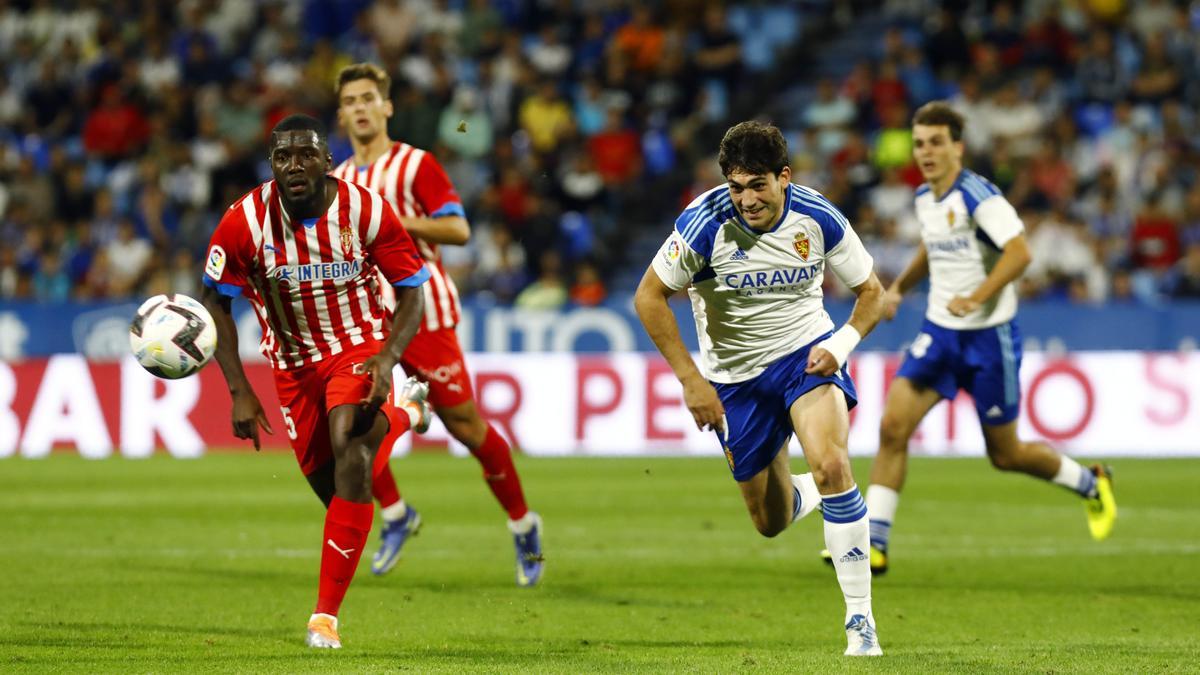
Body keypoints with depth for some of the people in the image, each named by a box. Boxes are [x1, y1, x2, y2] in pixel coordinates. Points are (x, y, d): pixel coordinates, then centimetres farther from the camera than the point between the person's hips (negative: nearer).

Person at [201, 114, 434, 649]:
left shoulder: (366, 211, -20)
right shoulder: (245, 222, -18)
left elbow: (411, 292, -9)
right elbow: (216, 303, -6)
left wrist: (387, 359, -25)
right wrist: (239, 392, -13)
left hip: (359, 346, -3)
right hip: (294, 361, 3)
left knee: (349, 449, -28)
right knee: (331, 487, 7)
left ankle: (326, 615, -22)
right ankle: (403, 412, 42)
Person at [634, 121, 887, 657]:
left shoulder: (818, 219, -14)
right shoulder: (706, 222, -20)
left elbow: (871, 292, 0)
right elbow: (648, 296, -11)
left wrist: (842, 343, -19)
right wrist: (691, 380, -14)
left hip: (806, 353, -1)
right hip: (734, 377, 1)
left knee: (831, 465, -28)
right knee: (771, 522, 6)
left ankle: (860, 618, -20)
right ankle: (808, 492, 46)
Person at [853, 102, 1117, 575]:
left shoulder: (978, 195, -17)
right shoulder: (925, 199, 7)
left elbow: (1020, 252, -27)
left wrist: (977, 297, -34)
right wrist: (899, 287, 15)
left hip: (989, 336, -6)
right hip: (939, 332, 6)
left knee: (1005, 455, 6)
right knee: (893, 426, -13)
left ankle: (1091, 484, 33)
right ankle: (873, 543, -12)